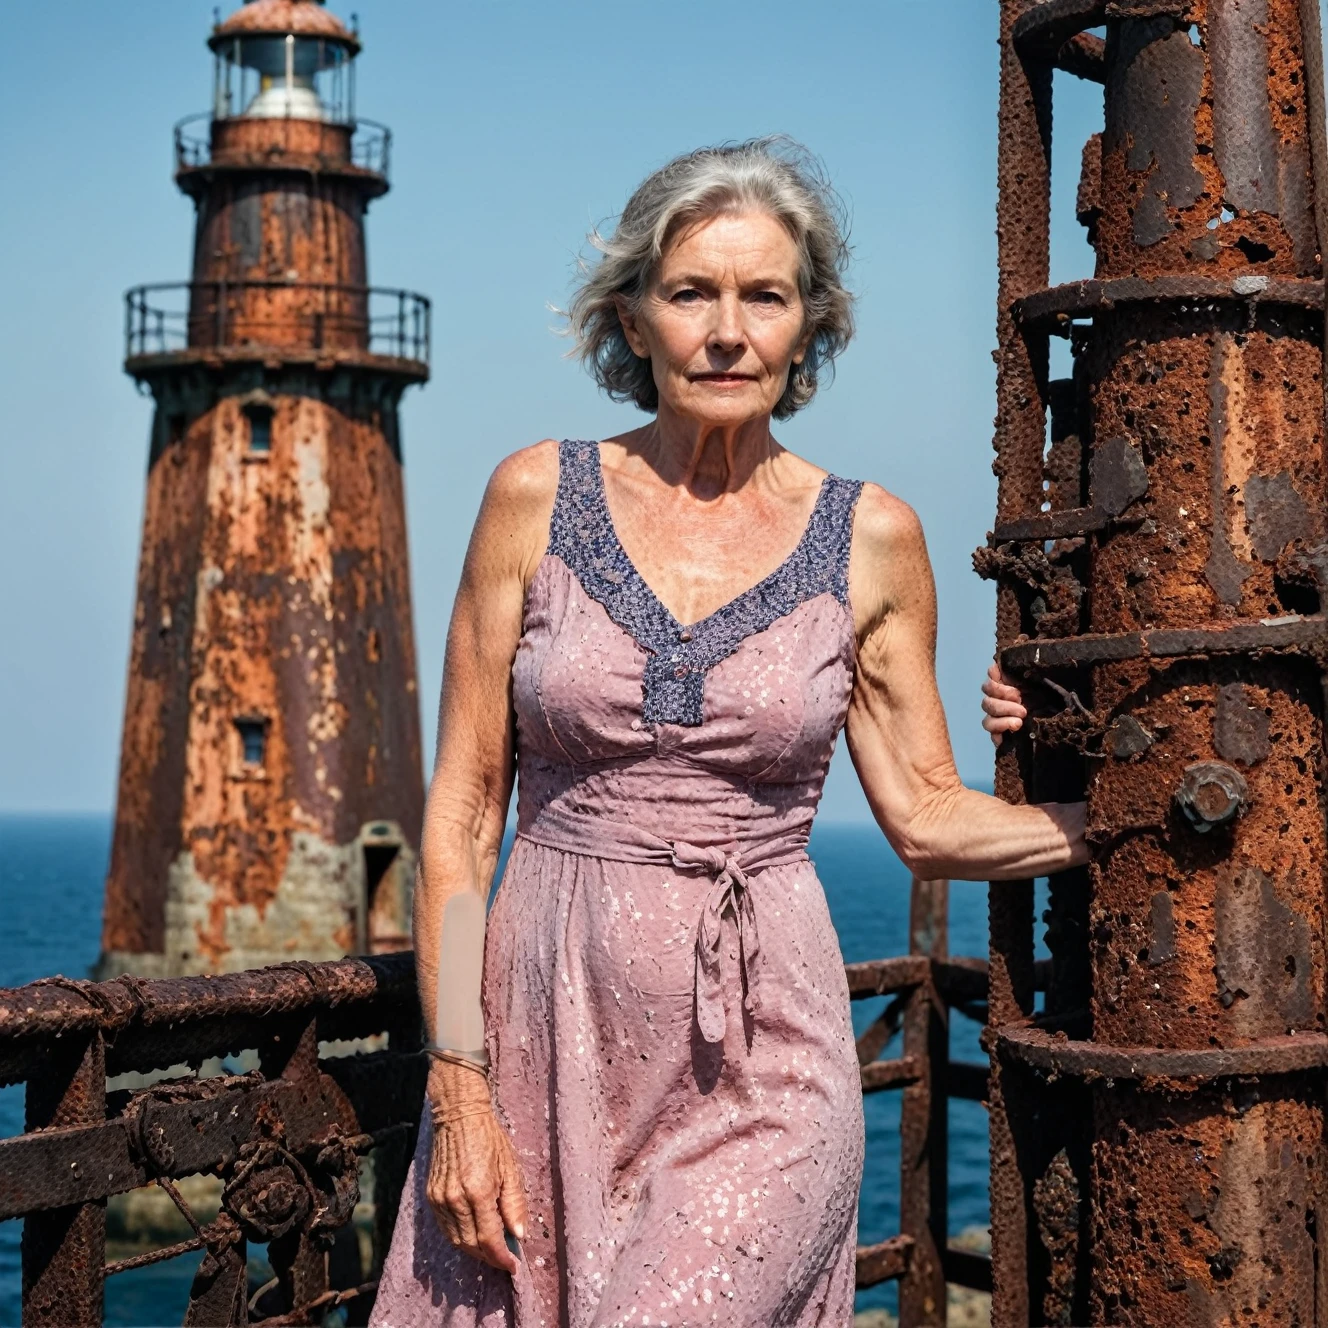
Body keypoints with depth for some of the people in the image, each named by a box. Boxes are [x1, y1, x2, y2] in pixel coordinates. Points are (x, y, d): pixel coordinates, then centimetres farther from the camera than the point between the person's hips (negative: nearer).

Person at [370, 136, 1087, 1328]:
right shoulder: (537, 496, 0)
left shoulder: (870, 538, 2)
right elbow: (461, 815, 1)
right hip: (547, 1044, 1)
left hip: (760, 1065, -1)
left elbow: (926, 815, 10)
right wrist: (458, 1091, -4)